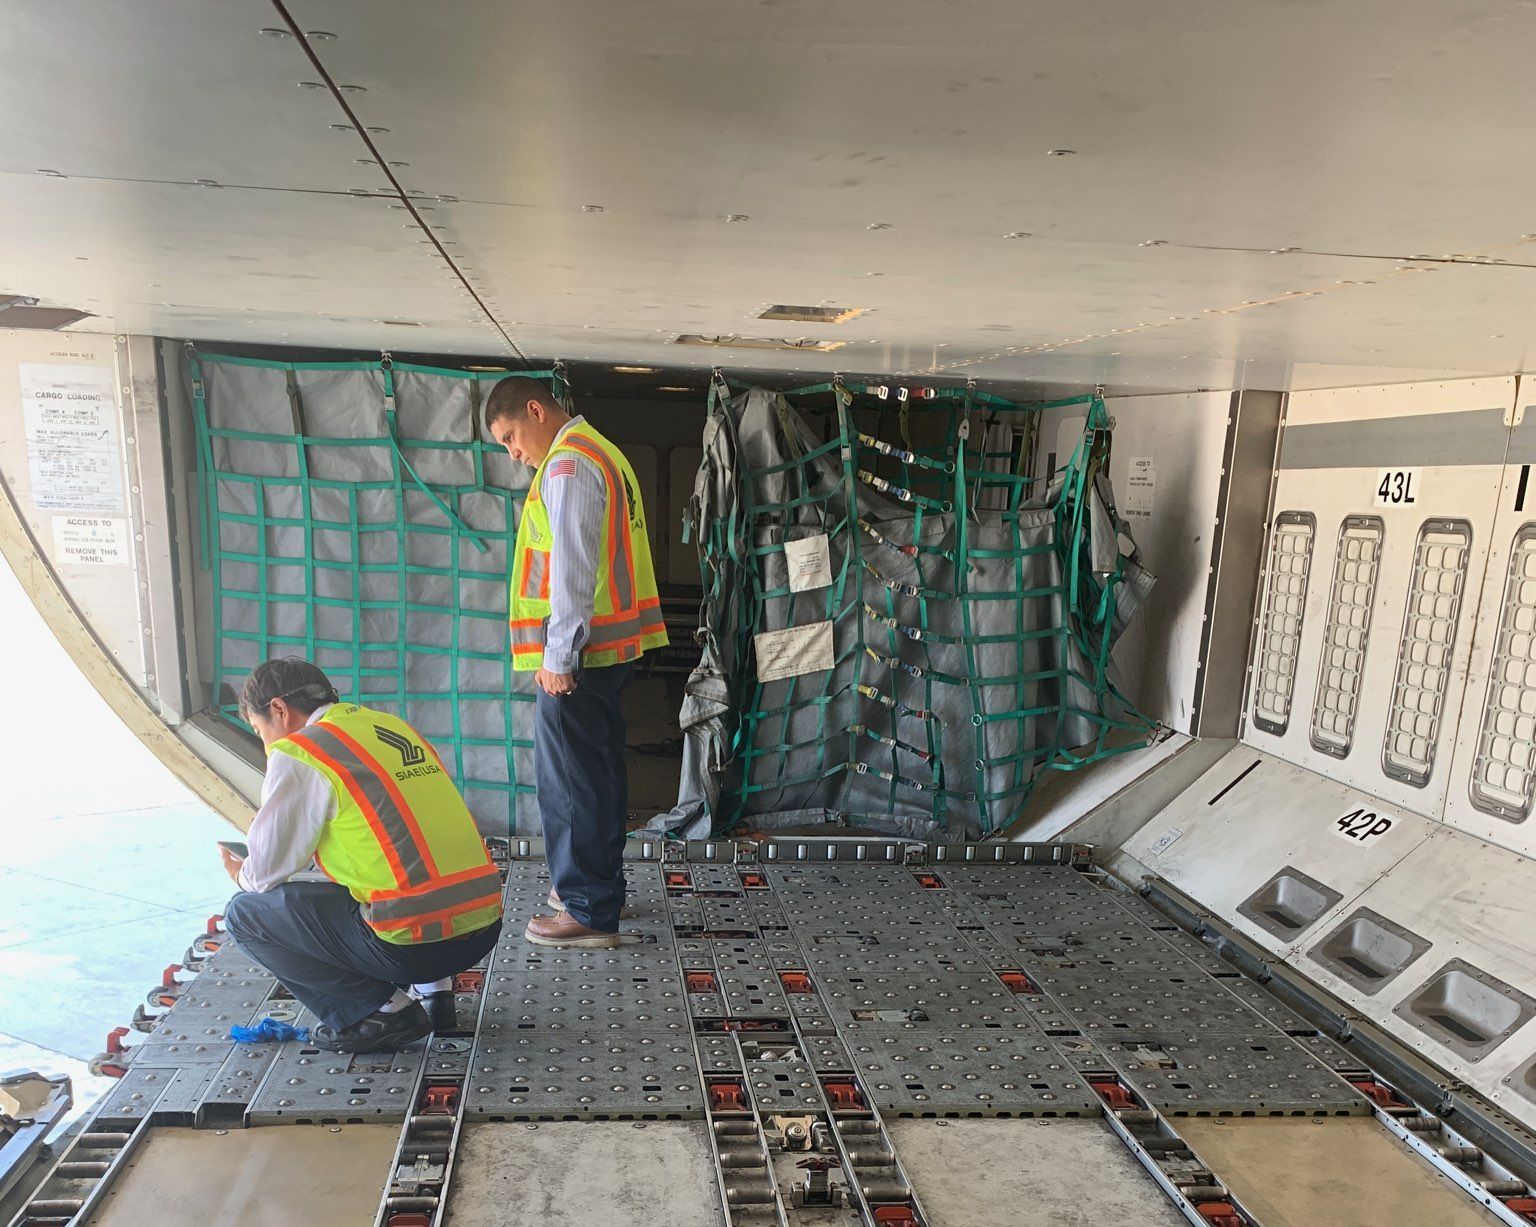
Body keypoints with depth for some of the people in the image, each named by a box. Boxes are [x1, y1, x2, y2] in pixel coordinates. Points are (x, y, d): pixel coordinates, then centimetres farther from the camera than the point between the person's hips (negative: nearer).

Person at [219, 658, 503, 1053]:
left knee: (245, 913, 10)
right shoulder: (393, 726, 17)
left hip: (415, 944, -8)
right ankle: (433, 985, 20)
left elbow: (266, 871, 2)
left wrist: (242, 875, 27)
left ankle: (382, 1010, 3)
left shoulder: (297, 756, -5)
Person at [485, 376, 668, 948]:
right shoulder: (600, 451, 18)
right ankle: (601, 885, 30)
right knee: (598, 773, 18)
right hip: (611, 645, 10)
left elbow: (573, 567, -20)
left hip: (577, 651, -10)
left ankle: (589, 912, 6)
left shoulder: (568, 463, -13)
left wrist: (558, 655, -18)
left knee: (569, 780, -3)